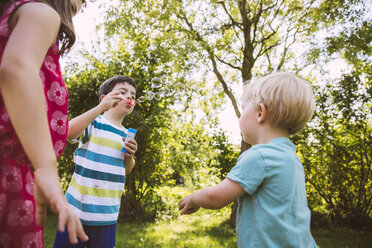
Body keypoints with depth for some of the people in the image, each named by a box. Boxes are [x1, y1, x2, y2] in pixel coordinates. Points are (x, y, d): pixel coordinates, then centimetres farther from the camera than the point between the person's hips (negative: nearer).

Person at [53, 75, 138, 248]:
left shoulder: (126, 135, 11)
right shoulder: (92, 123, -4)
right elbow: (68, 132, -26)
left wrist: (129, 156, -3)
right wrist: (101, 107, -28)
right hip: (78, 207, -4)